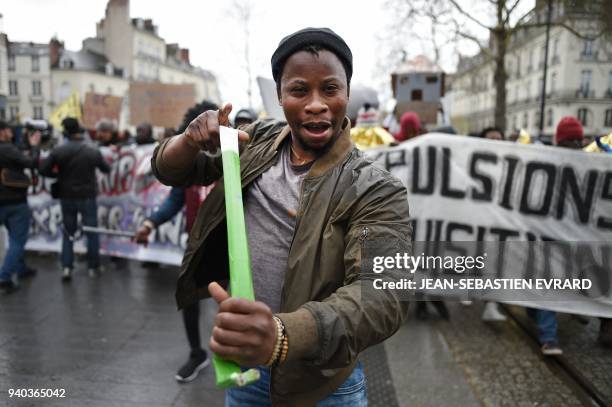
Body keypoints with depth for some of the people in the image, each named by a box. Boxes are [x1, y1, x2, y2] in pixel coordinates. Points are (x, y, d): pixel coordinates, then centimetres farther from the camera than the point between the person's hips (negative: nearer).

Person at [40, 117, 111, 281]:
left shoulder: (58, 151, -9)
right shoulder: (93, 151, -8)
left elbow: (43, 170, -8)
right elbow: (106, 169, 6)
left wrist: (60, 174, 9)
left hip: (67, 197, 1)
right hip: (87, 197, -1)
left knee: (68, 232, 14)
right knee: (92, 232, 10)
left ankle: (66, 267, 7)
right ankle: (93, 267, 15)